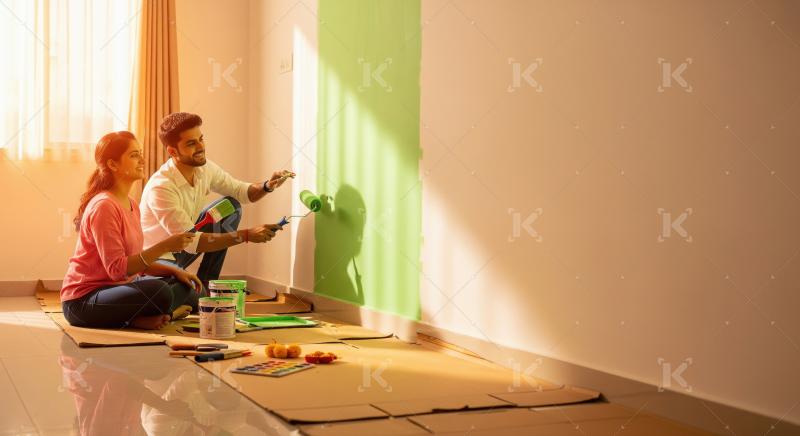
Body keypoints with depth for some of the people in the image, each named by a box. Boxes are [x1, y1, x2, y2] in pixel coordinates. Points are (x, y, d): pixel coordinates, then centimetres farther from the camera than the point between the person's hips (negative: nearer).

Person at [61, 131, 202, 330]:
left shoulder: (131, 204, 11)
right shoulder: (103, 206, -17)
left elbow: (138, 262, 12)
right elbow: (117, 269, -24)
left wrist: (174, 270, -2)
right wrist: (164, 247, -26)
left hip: (114, 288, 10)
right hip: (83, 300, -10)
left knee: (184, 285, 5)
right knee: (158, 292, -32)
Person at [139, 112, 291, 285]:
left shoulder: (205, 169, -10)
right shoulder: (160, 188, -32)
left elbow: (240, 190, 4)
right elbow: (191, 242, -33)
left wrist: (267, 186, -19)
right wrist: (246, 235, -36)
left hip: (182, 248, 8)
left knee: (231, 207, -2)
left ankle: (205, 284, 2)